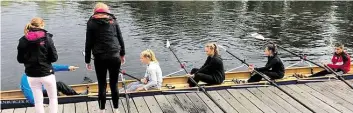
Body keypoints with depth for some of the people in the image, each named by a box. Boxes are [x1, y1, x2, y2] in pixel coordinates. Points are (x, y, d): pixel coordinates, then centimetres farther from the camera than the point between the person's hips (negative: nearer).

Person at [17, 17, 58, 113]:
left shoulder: (23, 40, -4)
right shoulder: (47, 38, -11)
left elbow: (20, 59, 1)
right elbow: (54, 58, -10)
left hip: (32, 75, 3)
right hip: (46, 73, -2)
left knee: (38, 101, 14)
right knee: (53, 98, 16)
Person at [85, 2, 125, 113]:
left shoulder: (91, 23, 3)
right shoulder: (113, 21, 9)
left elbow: (88, 43, 1)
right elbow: (120, 39, 12)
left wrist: (87, 61, 7)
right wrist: (122, 54, 23)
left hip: (100, 58, -2)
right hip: (115, 57, 2)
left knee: (102, 85, 7)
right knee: (114, 84, 11)